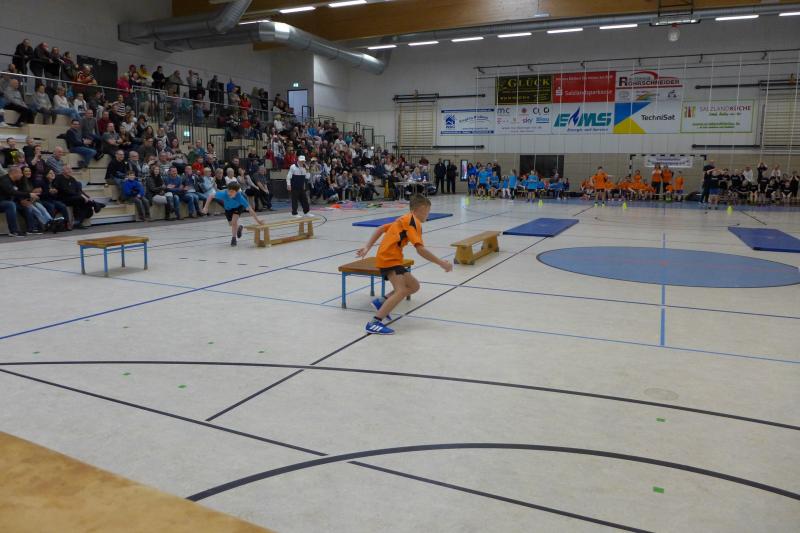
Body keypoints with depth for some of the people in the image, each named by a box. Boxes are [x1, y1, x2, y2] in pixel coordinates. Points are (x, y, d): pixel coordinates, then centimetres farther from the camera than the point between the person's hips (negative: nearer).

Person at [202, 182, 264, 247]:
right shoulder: (224, 194, -40)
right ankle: (239, 227, 46)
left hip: (238, 207, -3)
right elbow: (210, 196, -26)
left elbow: (249, 209, -37)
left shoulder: (240, 197, -42)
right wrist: (206, 207, -30)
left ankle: (234, 238, 1)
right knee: (231, 224, 12)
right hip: (228, 208, 3)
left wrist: (257, 219, -37)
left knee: (234, 221, -22)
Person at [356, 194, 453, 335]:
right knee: (401, 291, -23)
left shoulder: (405, 220, 18)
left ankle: (382, 302, 14)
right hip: (389, 258, -10)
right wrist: (441, 263, -17)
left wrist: (367, 248, 15)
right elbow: (420, 249, -21)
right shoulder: (414, 222, -11)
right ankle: (374, 323, -25)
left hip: (387, 257, 10)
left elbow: (380, 229, 18)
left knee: (414, 286, 15)